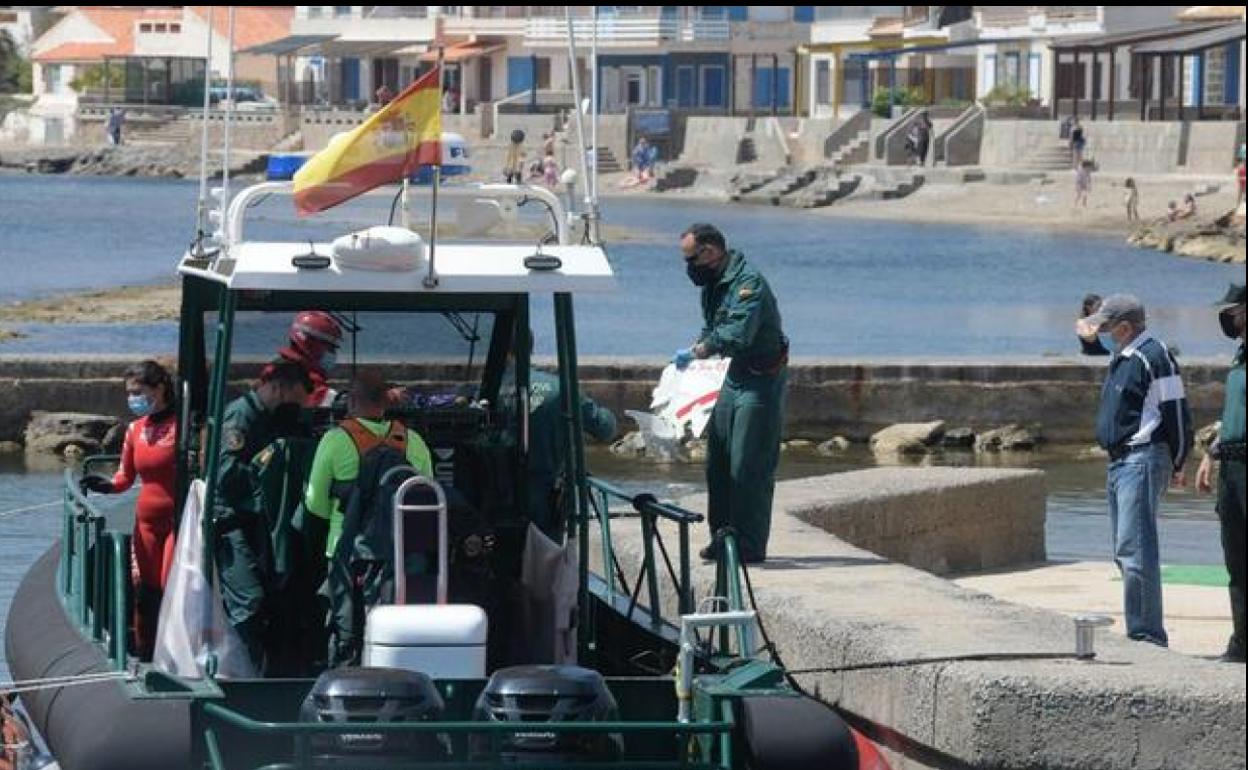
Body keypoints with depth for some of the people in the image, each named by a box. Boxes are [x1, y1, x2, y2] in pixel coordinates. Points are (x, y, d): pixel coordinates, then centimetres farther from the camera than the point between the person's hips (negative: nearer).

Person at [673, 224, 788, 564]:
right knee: (718, 462, 12)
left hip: (760, 381, -10)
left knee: (749, 466, -9)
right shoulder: (713, 283, 10)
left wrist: (697, 351, -23)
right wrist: (696, 348, 4)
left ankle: (750, 545, -5)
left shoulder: (748, 282, -21)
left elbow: (738, 335, -30)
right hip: (734, 379, 10)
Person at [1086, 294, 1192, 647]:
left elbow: (1177, 413, -12)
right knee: (1125, 553, 11)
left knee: (1135, 551, -14)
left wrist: (1177, 465, -8)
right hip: (1119, 462, 11)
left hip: (1142, 462, -11)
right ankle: (1141, 633, 16)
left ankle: (1146, 634, -14)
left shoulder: (1154, 357, -13)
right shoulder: (1120, 359, 17)